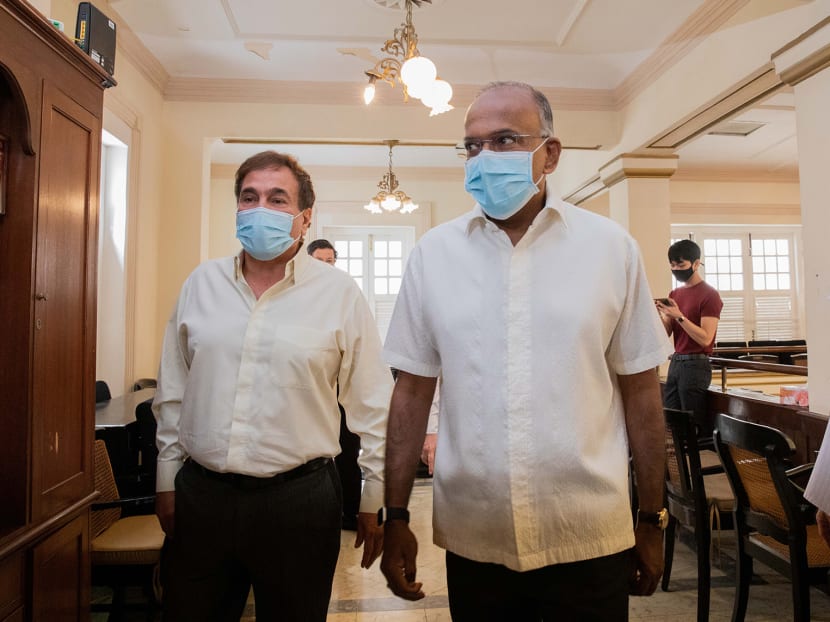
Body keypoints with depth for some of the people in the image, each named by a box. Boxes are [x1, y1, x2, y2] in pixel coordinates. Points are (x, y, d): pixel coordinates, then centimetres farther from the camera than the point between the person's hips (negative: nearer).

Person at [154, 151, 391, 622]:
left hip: (299, 498, -3)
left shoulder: (340, 293, -7)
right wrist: (167, 479, 13)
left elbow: (373, 406, -3)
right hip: (201, 493, 3)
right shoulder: (203, 282, 4)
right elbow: (174, 391, 11)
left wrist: (375, 499, -1)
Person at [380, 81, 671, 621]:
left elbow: (640, 390, 1)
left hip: (590, 540, 0)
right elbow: (413, 390, 1)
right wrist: (396, 517, 2)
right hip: (472, 542, 1)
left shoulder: (611, 246, -3)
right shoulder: (434, 252, -2)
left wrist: (652, 519, 5)